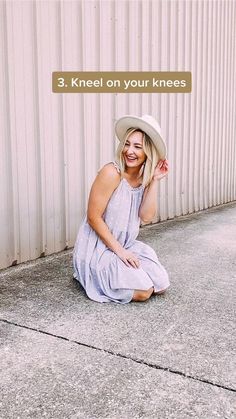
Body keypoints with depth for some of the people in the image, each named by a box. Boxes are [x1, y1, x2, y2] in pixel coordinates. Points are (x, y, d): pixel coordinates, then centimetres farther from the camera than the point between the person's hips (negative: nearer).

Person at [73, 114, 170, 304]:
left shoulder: (145, 177, 0)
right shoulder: (112, 173, -21)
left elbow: (146, 216, -11)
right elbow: (93, 217, -19)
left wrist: (155, 181, -17)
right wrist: (119, 250, -17)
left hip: (127, 245, 7)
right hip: (98, 248, -7)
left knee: (161, 285, 1)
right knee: (143, 291, -16)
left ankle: (116, 272, 18)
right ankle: (99, 276, 7)